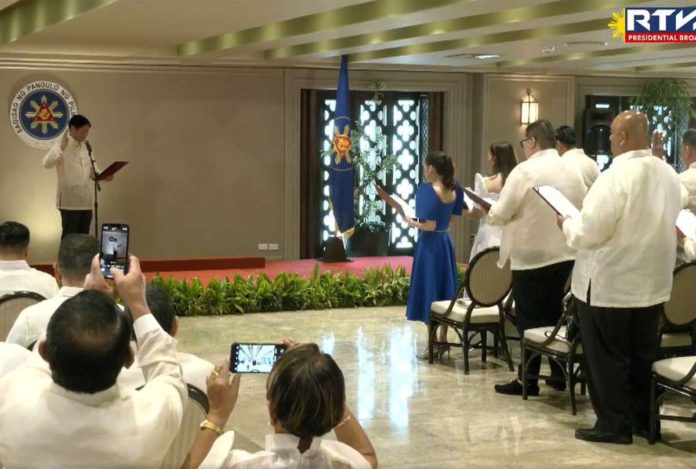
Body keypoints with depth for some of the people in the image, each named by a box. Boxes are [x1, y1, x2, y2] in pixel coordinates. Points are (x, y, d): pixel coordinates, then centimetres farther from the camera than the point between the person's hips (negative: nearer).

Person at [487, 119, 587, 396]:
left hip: (531, 255, -6)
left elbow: (500, 214, -14)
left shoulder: (525, 171, -14)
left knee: (529, 319, 1)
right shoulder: (572, 171, 5)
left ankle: (528, 380, 5)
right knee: (553, 313, 17)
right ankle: (558, 374, 22)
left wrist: (487, 213, 7)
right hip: (563, 253, 6)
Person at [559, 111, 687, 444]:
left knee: (607, 356, 5)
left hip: (609, 284, -7)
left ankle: (614, 425, 11)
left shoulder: (615, 177, -21)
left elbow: (588, 233, -22)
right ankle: (644, 419, 25)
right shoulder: (668, 175, 3)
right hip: (653, 282, 7)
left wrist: (567, 224, -2)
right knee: (643, 354, 16)